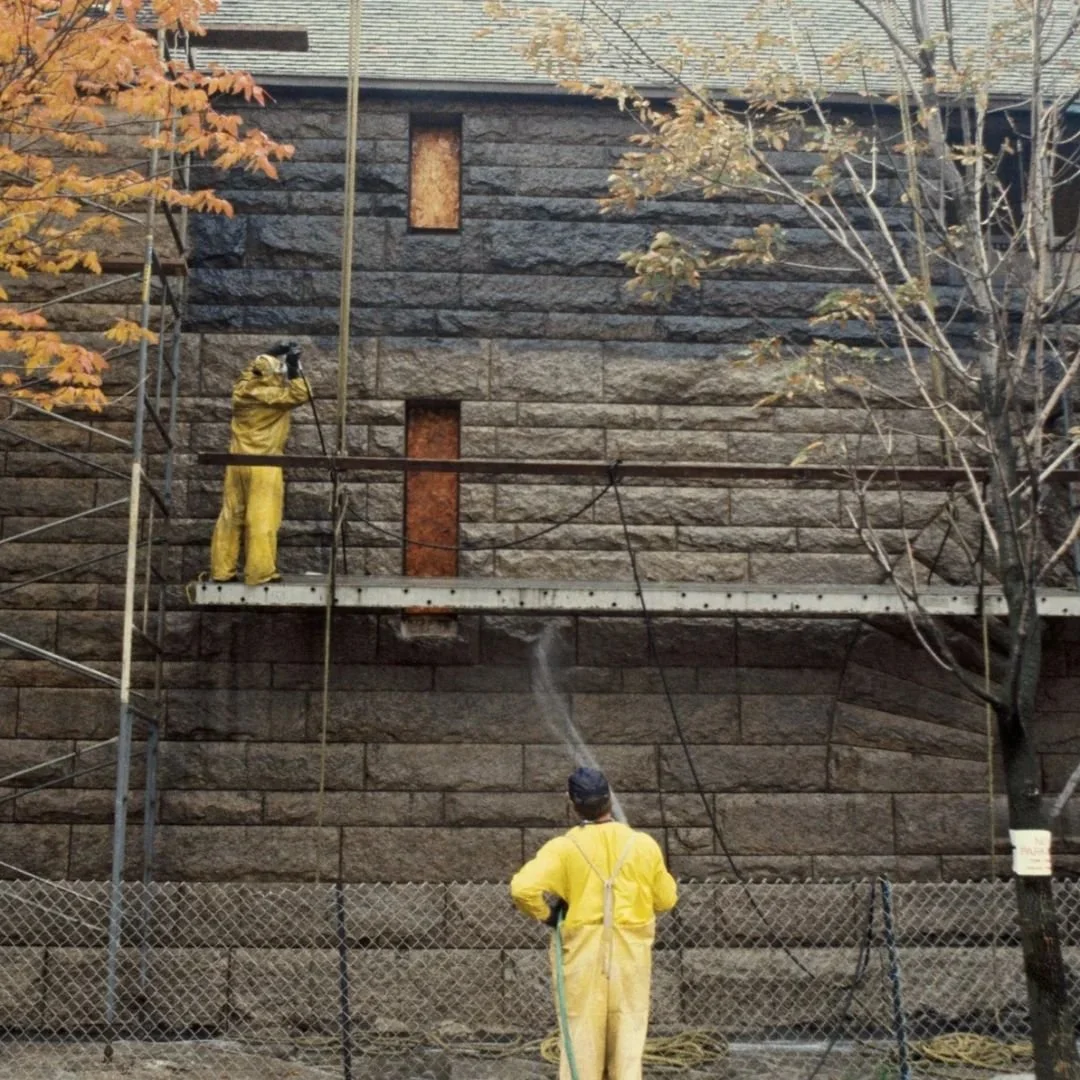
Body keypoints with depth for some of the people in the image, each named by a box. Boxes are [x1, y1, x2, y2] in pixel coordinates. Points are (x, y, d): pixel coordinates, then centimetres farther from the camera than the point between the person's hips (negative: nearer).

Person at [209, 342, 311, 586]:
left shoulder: (242, 388, 4)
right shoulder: (272, 395, -15)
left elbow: (252, 372, 25)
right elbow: (301, 394, -7)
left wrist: (272, 357, 19)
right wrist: (294, 368, -7)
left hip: (238, 461, 7)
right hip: (263, 464, -7)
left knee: (231, 516, 9)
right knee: (261, 518, -3)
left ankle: (222, 570, 11)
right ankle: (260, 572, -3)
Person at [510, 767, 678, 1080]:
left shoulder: (563, 848, -12)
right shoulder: (643, 845, -6)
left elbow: (523, 888, -23)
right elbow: (666, 899, 5)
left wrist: (547, 913, -6)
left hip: (582, 952, -1)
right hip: (631, 952, 1)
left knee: (582, 1031, 8)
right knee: (628, 1031, 9)